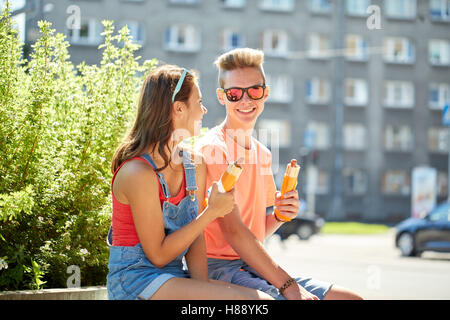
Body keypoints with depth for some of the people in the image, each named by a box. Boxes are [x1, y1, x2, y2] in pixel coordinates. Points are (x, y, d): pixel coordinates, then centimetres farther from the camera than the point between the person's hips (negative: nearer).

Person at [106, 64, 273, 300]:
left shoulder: (194, 165, 7)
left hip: (175, 277, 7)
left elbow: (195, 237, 5)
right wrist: (211, 212, -14)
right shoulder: (138, 173, -18)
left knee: (263, 298, -13)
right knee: (244, 297, -24)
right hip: (135, 280, -7)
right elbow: (158, 256, -15)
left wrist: (203, 286, -11)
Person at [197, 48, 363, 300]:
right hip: (219, 266, -8)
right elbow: (233, 229, -17)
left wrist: (280, 216, -1)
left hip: (254, 266, 8)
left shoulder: (263, 153, 16)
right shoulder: (213, 148, -10)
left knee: (351, 299, -3)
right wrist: (287, 285, -19)